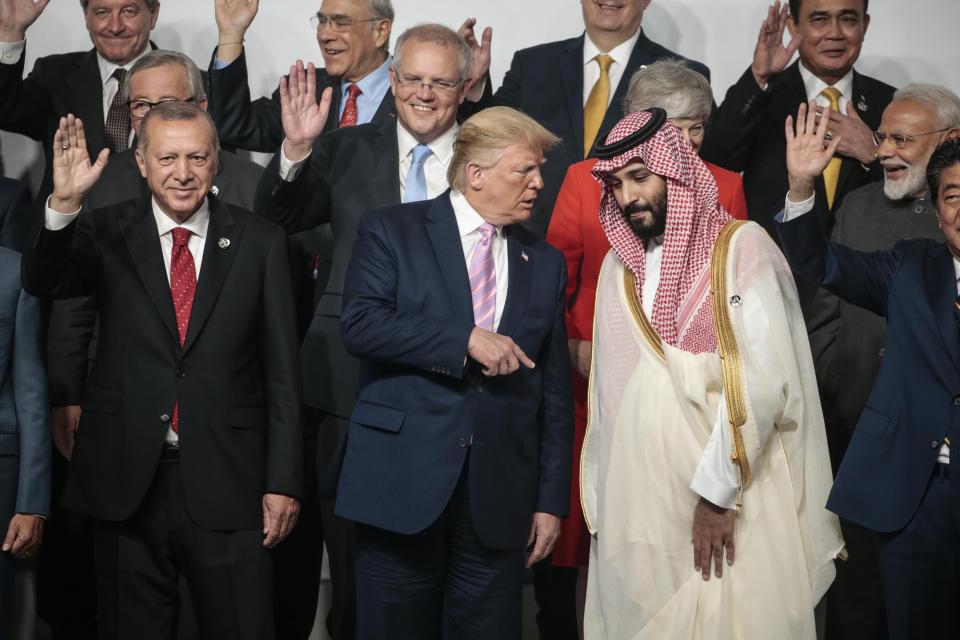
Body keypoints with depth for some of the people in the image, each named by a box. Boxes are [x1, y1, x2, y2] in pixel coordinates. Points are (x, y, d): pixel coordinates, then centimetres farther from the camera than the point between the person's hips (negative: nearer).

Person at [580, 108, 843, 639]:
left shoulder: (742, 248, -6)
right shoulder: (618, 265, 13)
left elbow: (762, 379, -15)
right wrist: (600, 498, 9)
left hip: (731, 502, -5)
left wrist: (717, 491, -16)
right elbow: (608, 394, 13)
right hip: (634, 505, 5)